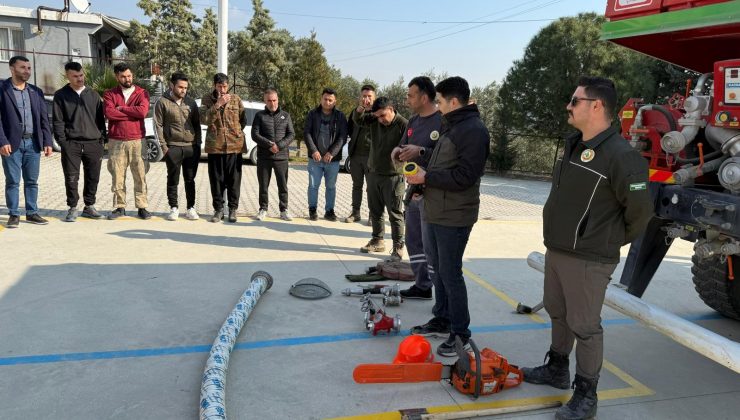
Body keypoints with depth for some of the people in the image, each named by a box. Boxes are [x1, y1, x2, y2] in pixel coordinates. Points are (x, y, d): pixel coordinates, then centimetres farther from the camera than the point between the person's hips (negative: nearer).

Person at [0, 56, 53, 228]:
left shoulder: (36, 91, 13)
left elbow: (44, 119, 12)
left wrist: (47, 142, 4)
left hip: (33, 142, 4)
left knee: (32, 181, 8)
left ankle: (32, 213, 16)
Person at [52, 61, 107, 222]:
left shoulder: (93, 95, 13)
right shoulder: (61, 95, 6)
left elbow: (100, 119, 12)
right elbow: (57, 121, 2)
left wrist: (102, 140, 4)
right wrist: (62, 141, -8)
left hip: (94, 143, 2)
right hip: (71, 144, -2)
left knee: (93, 177, 5)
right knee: (71, 178, 0)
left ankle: (89, 206, 17)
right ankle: (73, 208, 10)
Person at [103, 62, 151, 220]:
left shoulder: (142, 93, 6)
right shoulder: (109, 94, 8)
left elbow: (143, 111, -12)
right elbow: (109, 113, -10)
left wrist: (121, 108, -5)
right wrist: (132, 113, -9)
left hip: (137, 141, -1)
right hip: (116, 141, 1)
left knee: (140, 175, 1)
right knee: (117, 176, 5)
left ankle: (142, 207, 8)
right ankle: (119, 207, 14)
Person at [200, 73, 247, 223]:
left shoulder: (236, 99, 5)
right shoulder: (207, 100, 3)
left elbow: (243, 120, 14)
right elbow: (204, 119, -12)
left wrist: (236, 132, 6)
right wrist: (218, 104, -19)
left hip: (234, 145, 0)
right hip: (214, 146, 0)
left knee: (234, 179, 5)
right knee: (216, 179, 6)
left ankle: (233, 208, 15)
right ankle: (218, 208, 17)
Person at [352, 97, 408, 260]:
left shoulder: (404, 124, -15)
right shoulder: (374, 120, 2)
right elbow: (358, 120, 10)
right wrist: (360, 110, -11)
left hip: (393, 176, -6)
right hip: (373, 173, 6)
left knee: (395, 213, -1)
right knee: (375, 210, 15)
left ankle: (398, 247, 9)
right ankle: (377, 241, 29)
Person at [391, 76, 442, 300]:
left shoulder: (442, 121, -14)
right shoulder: (414, 121, 14)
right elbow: (405, 146, 22)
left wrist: (421, 152, -27)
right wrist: (399, 150, -1)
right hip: (414, 189, 9)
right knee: (413, 240, 15)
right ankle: (422, 285, 26)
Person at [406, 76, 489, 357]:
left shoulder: (473, 130, -16)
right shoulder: (450, 126, 16)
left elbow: (465, 176, -23)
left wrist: (427, 177, -18)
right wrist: (422, 180, 6)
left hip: (454, 218, -10)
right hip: (435, 213, 10)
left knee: (450, 274, -3)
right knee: (438, 270, 17)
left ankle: (461, 334, 11)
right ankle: (442, 321, 32)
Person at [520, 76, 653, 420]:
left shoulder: (620, 155, -20)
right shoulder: (573, 145, 9)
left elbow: (640, 210, -17)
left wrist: (612, 241, -4)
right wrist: (558, 240, 16)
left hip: (588, 260, -9)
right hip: (556, 251, 9)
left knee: (584, 326, 2)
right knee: (558, 313, 22)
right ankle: (557, 369, 40)